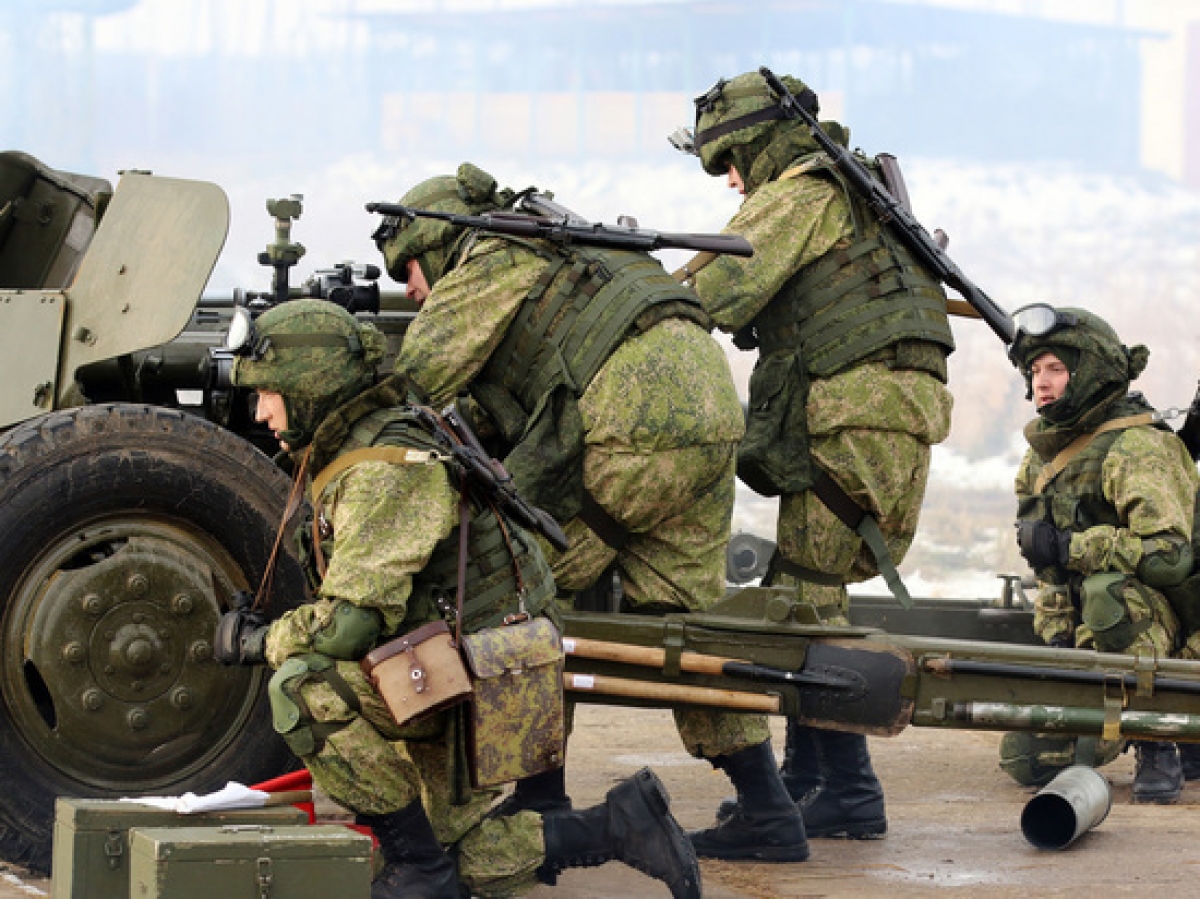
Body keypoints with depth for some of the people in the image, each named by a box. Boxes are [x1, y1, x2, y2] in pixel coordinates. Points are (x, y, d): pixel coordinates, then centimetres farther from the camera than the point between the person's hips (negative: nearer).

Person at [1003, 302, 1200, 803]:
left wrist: (1069, 547, -30)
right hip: (1086, 637, 8)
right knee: (1025, 757, -1)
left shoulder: (1135, 447, -18)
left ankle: (1158, 751, -26)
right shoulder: (1043, 456, 9)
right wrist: (1055, 635, 4)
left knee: (1108, 587, -39)